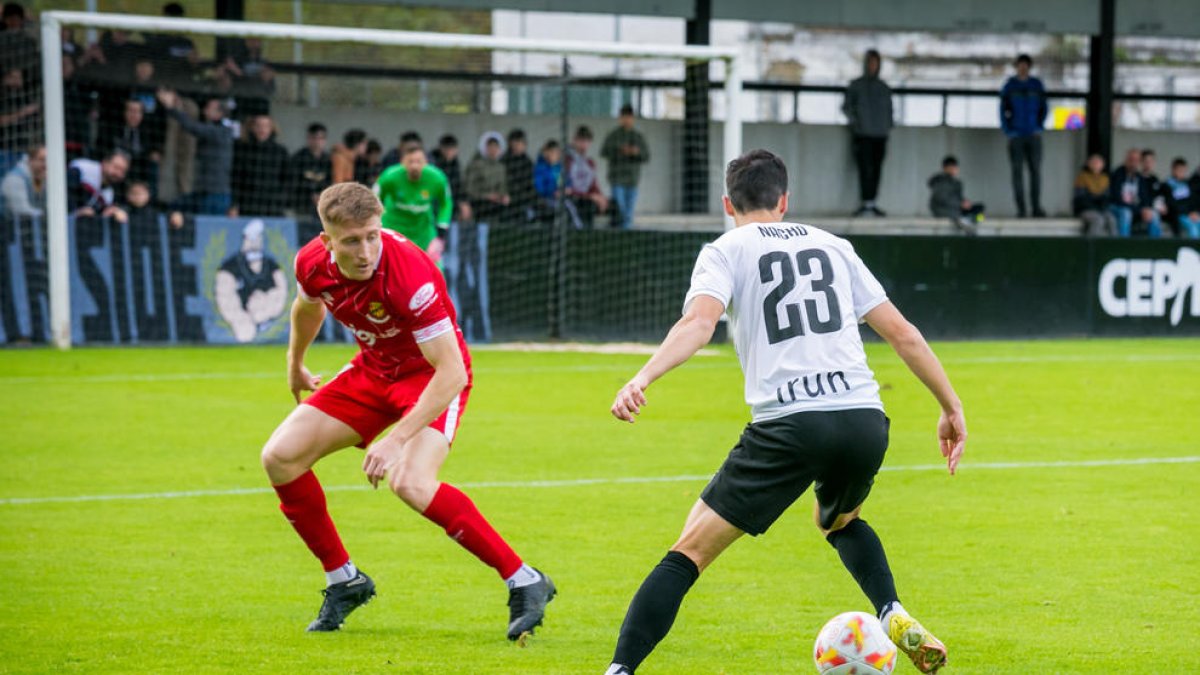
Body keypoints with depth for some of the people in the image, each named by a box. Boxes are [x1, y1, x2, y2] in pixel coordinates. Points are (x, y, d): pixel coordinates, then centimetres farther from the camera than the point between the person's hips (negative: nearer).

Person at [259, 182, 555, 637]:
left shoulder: (410, 275, -35)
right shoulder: (312, 264, -15)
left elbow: (452, 372, -36)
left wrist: (397, 439, -42)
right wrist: (295, 365, 30)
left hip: (432, 376, -7)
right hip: (373, 370, 7)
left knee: (410, 483, -31)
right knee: (280, 457, -4)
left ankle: (524, 582, -20)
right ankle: (344, 582, 13)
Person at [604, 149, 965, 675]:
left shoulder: (726, 251, 10)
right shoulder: (832, 246, 23)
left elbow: (699, 321, -11)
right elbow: (901, 332, 20)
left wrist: (642, 379, -24)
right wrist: (951, 407, 27)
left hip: (789, 425, -4)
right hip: (865, 420, 4)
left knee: (691, 550, 1)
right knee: (839, 519, 37)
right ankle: (894, 617, 15)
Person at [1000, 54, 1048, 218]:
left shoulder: (1036, 85, 5)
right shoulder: (1009, 86, 1)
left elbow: (1044, 108, 10)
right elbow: (1003, 110, 3)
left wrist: (1039, 127, -2)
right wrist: (1008, 131, -6)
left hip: (1033, 135, 1)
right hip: (1016, 135, -1)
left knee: (1036, 170, -4)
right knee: (1017, 171, -3)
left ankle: (1037, 208, -3)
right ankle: (1021, 209, -1)